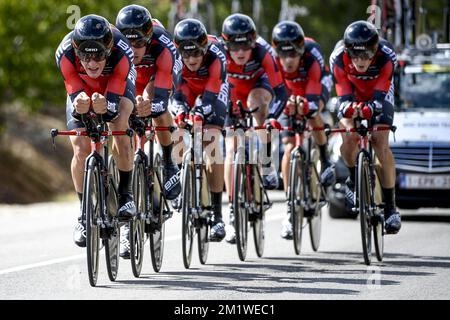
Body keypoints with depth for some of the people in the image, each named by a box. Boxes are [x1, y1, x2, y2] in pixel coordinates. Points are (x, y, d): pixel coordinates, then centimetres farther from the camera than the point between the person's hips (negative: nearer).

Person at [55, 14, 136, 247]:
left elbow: (114, 102, -38)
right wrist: (79, 105, -55)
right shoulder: (65, 53, -37)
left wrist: (105, 108, -61)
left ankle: (125, 193, -15)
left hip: (117, 87, -1)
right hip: (82, 89, 1)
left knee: (119, 125, -30)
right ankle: (85, 213, 4)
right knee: (80, 151, -12)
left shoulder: (121, 52, -41)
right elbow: (74, 95, -32)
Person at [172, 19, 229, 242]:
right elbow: (176, 93, -33)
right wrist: (179, 112, -54)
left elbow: (211, 95, -42)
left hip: (214, 93, -4)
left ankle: (217, 213, -23)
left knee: (211, 143, -21)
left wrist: (199, 115, -59)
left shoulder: (215, 55, -36)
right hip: (188, 91, 4)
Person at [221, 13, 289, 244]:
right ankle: (234, 212, -5)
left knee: (256, 100, -37)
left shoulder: (263, 54, -34)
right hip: (232, 98, 1)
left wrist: (273, 117, -48)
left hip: (259, 88, -1)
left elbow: (280, 92, -33)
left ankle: (266, 164, -20)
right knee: (231, 150, -11)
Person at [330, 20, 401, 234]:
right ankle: (354, 180, 6)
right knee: (349, 137, -24)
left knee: (381, 143, -18)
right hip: (352, 93, 1)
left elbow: (379, 96, -37)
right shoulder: (338, 58, -33)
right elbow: (344, 95, -31)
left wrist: (370, 108, -59)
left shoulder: (386, 56, -35)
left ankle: (390, 207, -13)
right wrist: (348, 107, -55)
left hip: (378, 95, -1)